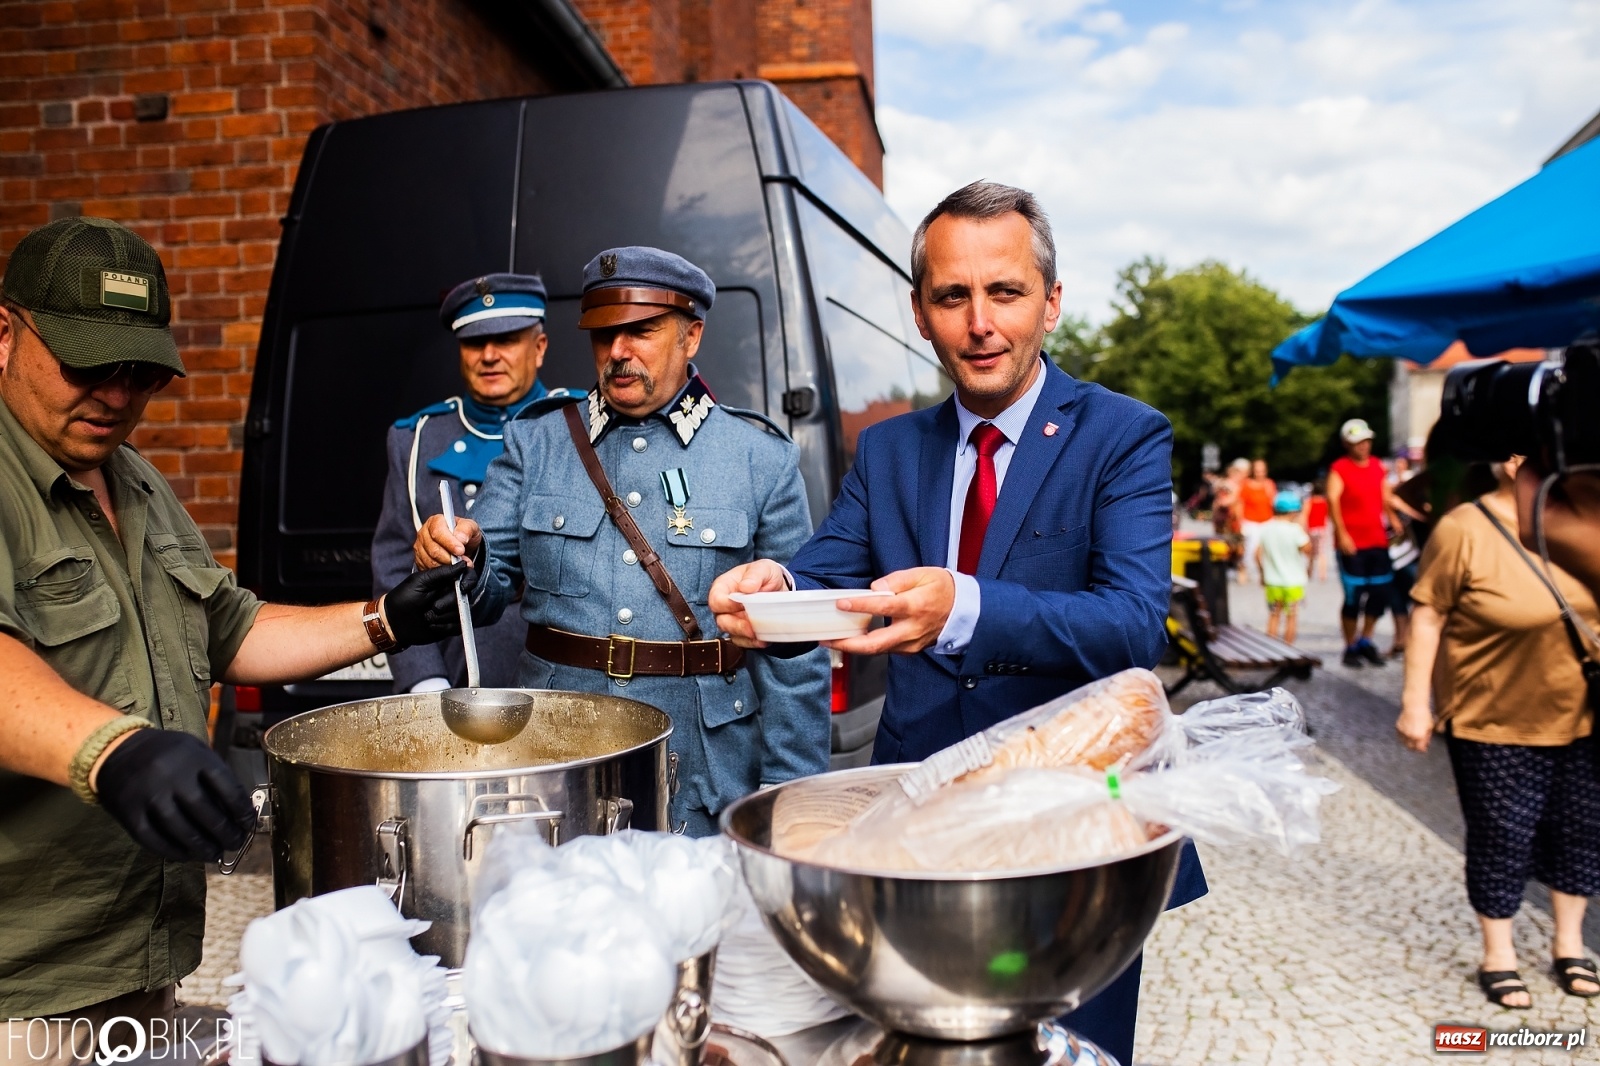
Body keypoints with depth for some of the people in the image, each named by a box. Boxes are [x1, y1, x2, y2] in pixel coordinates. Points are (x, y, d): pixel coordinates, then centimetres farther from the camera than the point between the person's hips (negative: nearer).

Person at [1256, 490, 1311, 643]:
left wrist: (1263, 573, 13)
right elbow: (1307, 550, -11)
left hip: (1272, 581, 4)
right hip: (1293, 582, -4)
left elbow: (1258, 554, 1)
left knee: (1274, 616, 12)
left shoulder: (1265, 528, -1)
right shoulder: (1295, 529, -15)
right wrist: (1305, 532, -1)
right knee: (1292, 616, 7)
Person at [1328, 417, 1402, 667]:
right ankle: (1351, 647, 10)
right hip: (1351, 544, -6)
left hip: (1378, 541, 6)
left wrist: (1394, 520, 4)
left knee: (1380, 594, 6)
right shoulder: (1339, 468, -5)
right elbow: (1333, 500, -15)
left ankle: (1365, 641, 23)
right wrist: (1341, 534, -23)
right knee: (1354, 595, -3)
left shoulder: (1377, 466, 13)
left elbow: (1385, 499, 19)